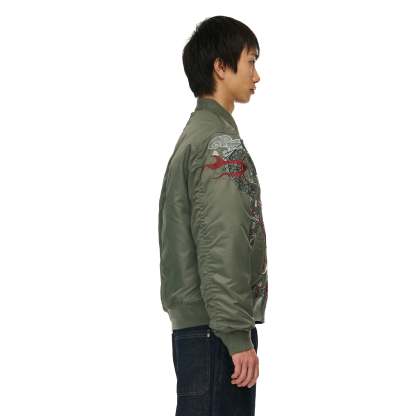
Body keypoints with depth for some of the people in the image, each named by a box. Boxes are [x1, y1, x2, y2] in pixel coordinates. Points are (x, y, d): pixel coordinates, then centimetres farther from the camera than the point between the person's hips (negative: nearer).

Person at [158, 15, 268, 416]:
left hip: (193, 323, 9)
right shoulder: (222, 144, -12)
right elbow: (221, 247, -18)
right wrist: (238, 336, -18)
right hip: (214, 327, -9)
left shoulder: (193, 134, 17)